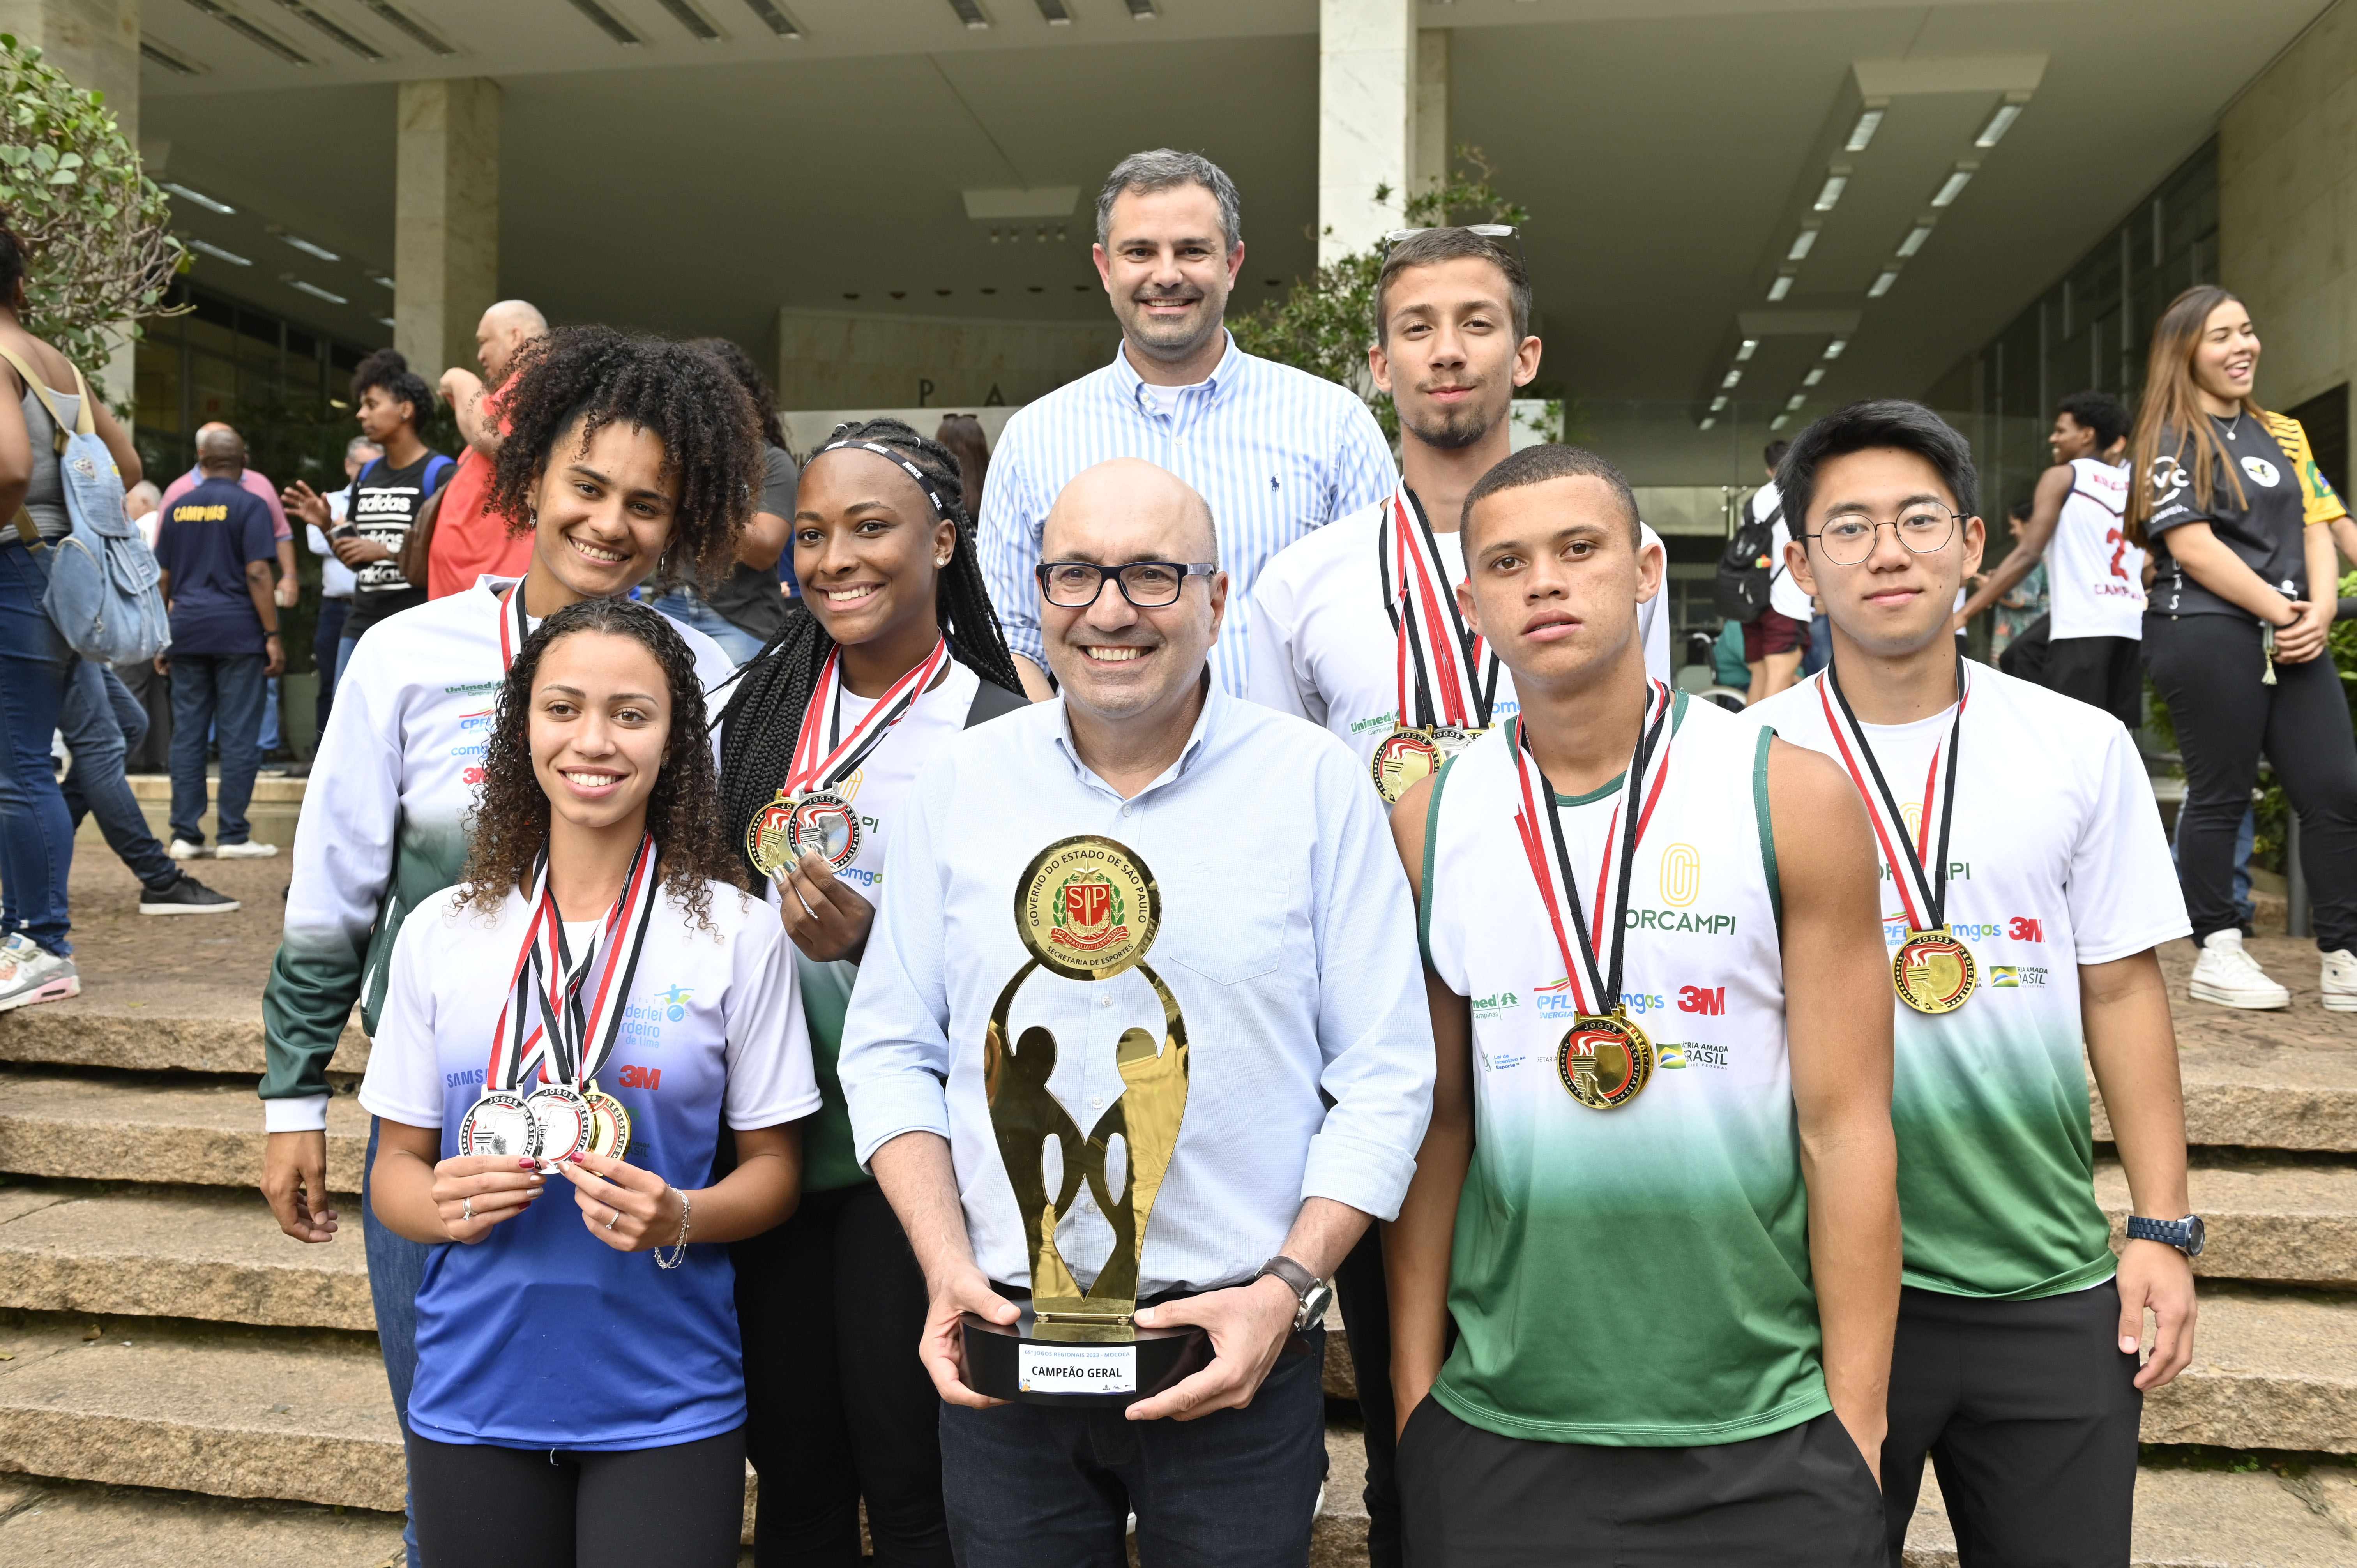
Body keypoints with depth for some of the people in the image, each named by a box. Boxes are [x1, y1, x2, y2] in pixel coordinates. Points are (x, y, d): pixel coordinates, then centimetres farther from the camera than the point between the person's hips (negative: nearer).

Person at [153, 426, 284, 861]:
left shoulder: (177, 508, 12)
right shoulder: (249, 506, -3)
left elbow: (162, 579, 13)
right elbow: (257, 574, -11)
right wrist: (273, 636, -8)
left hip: (187, 630, 5)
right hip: (238, 630, -5)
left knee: (187, 735, 7)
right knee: (238, 735, -1)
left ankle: (185, 835, 8)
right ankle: (233, 836, -1)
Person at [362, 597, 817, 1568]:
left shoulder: (737, 934, -5)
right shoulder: (441, 932, 2)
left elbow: (773, 1168, 0)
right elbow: (396, 1164, 8)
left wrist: (680, 1218, -19)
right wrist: (442, 1205, -13)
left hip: (665, 1406, -2)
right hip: (472, 1394, 2)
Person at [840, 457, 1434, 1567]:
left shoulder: (1319, 783, -5)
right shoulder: (959, 782, 2)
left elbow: (1384, 1076, -4)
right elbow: (892, 1052, 6)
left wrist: (1287, 1287, -12)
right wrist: (947, 1267, -5)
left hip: (1238, 1353, -2)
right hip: (1003, 1342, 2)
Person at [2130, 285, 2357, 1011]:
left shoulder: (2282, 432, 19)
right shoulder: (2172, 439, -1)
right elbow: (2192, 545, -10)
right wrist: (2278, 609, -12)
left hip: (2292, 637, 6)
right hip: (2206, 633, -6)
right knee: (2220, 794, -2)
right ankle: (2217, 955, 7)